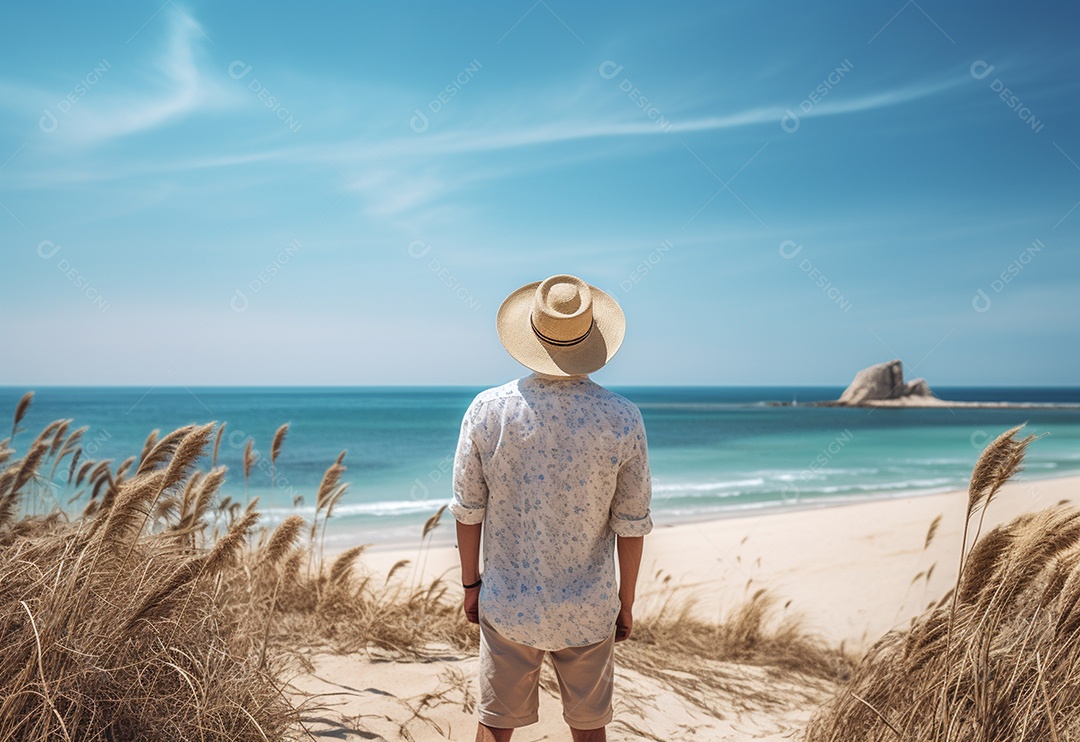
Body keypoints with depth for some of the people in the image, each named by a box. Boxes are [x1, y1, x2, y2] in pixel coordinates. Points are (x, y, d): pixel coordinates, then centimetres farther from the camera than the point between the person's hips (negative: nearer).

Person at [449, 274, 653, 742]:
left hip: (507, 607, 1)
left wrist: (470, 583, 9)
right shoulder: (622, 420, -14)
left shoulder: (488, 409, -12)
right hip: (588, 612, 0)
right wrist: (626, 602, 6)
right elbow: (631, 524, -7)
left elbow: (469, 510, -5)